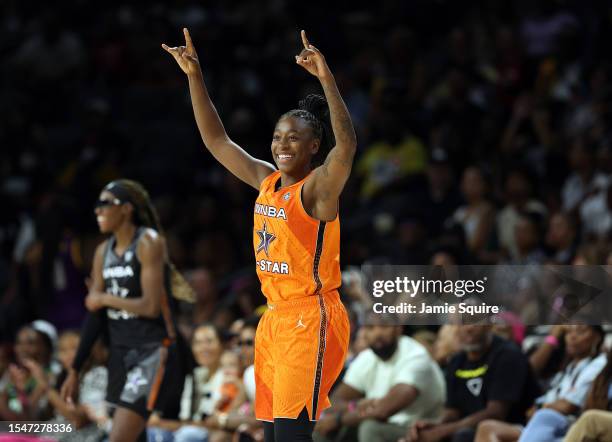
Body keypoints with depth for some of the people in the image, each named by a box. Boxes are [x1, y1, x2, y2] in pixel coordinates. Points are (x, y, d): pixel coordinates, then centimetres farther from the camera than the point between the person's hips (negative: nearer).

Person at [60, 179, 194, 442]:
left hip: (153, 352, -8)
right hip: (121, 350, 8)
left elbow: (151, 307, -22)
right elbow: (95, 315, 13)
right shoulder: (104, 252, 9)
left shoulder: (149, 243, -13)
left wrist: (106, 299, -9)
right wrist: (75, 370, 13)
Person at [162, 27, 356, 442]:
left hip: (310, 321, -8)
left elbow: (346, 144, -30)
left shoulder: (318, 187, -11)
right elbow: (217, 140, 16)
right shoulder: (266, 181, 10)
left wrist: (327, 79, -38)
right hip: (275, 318, 8)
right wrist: (195, 77, 10)